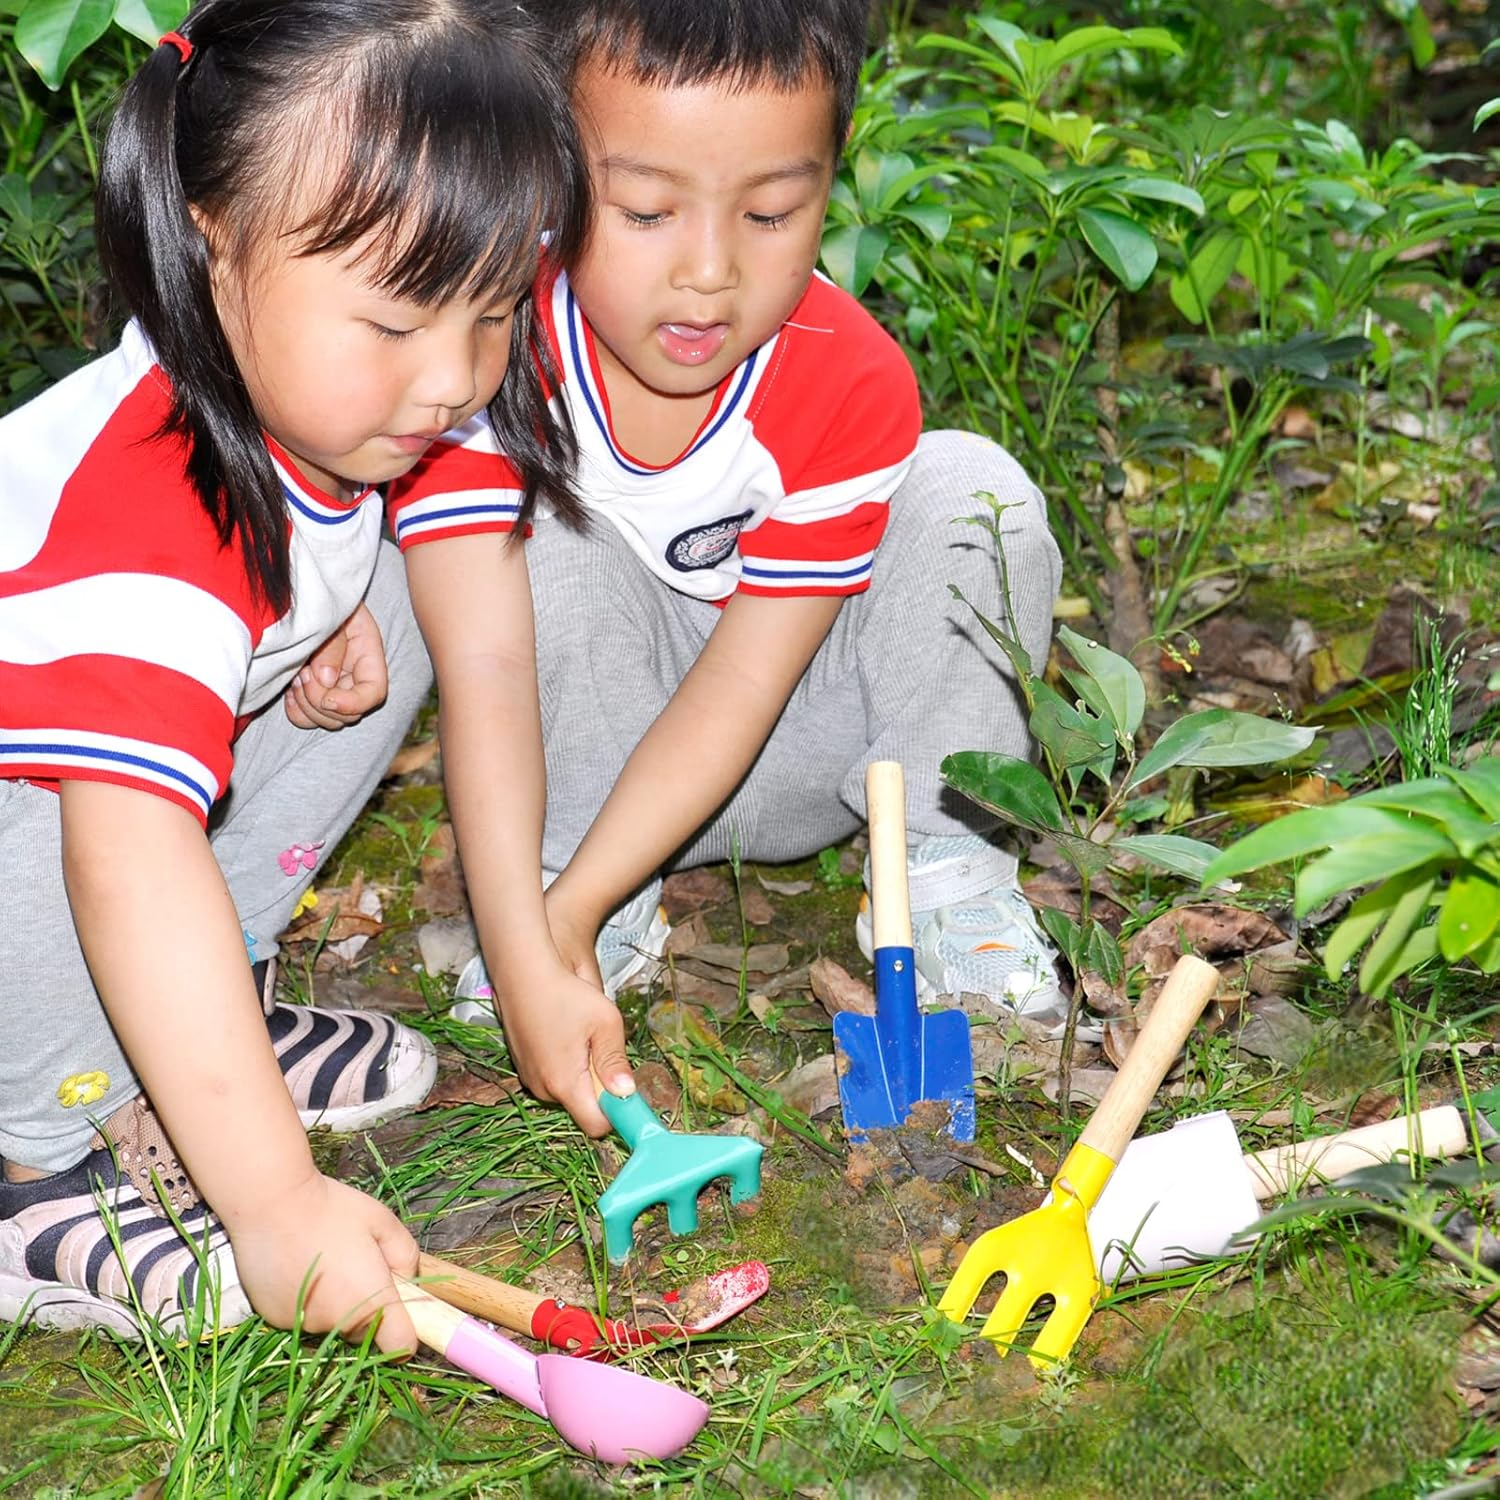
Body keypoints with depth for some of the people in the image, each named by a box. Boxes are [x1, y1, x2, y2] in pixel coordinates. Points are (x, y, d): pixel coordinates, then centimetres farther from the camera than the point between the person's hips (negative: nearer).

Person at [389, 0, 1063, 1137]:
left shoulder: (854, 387, -25)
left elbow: (744, 682, -26)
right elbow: (484, 666, -35)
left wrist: (568, 915, -35)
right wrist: (525, 959, -46)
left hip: (789, 754, 0)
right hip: (590, 746, 0)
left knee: (973, 489, -22)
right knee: (543, 519, -28)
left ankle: (946, 863, -11)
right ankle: (610, 902, -16)